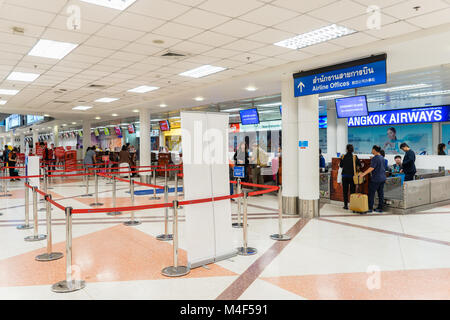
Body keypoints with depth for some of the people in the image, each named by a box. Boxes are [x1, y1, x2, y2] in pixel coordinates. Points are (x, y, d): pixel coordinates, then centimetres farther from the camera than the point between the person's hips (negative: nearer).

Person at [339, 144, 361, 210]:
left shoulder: (343, 157, -5)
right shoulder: (355, 157, -7)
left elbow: (341, 166, 7)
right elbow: (359, 166, 0)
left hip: (345, 175, 1)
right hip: (352, 176, -1)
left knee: (345, 191, 8)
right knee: (352, 191, 6)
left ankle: (346, 205, 10)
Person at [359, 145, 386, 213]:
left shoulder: (375, 158, -15)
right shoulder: (382, 157, 13)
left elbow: (371, 168, -24)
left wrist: (364, 174, -28)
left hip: (376, 179, -9)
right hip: (383, 178, 9)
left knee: (371, 193, -3)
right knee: (381, 193, 10)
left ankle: (370, 208, -2)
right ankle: (380, 208, 13)